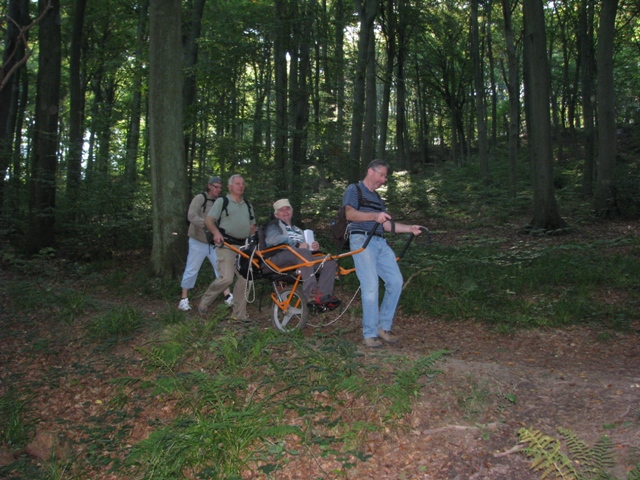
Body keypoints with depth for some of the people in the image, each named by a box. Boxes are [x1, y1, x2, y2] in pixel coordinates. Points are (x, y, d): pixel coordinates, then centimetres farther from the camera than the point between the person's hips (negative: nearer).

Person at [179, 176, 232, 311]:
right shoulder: (199, 198, -9)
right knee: (191, 270, 4)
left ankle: (228, 296, 6)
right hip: (198, 242, -4)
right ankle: (184, 299, 16)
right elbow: (191, 216, -20)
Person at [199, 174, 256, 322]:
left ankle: (239, 314, 10)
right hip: (226, 245, -6)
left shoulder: (248, 206, 19)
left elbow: (252, 226, 24)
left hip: (244, 247, 6)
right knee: (226, 279, -17)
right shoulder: (222, 201, 3)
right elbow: (208, 220, -4)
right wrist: (216, 232, -21)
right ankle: (204, 302, 7)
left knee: (244, 280, 0)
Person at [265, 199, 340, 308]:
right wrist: (297, 244, -16)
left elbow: (306, 245, 33)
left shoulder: (297, 229, 37)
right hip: (279, 257, -6)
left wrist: (315, 247, 6)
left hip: (301, 260, 6)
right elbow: (273, 239, -7)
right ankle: (311, 294, -49)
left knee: (330, 262, -17)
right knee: (303, 252, -38)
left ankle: (324, 295, -36)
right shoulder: (274, 225, 16)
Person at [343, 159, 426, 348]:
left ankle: (384, 327, 10)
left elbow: (386, 225, 22)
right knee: (371, 287, -14)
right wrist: (374, 215, -27)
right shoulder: (354, 190, 5)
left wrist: (409, 228, 10)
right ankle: (370, 334, -4)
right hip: (362, 241, -7)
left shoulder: (378, 198, 28)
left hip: (381, 243, 7)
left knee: (396, 282, -3)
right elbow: (350, 213, -13)